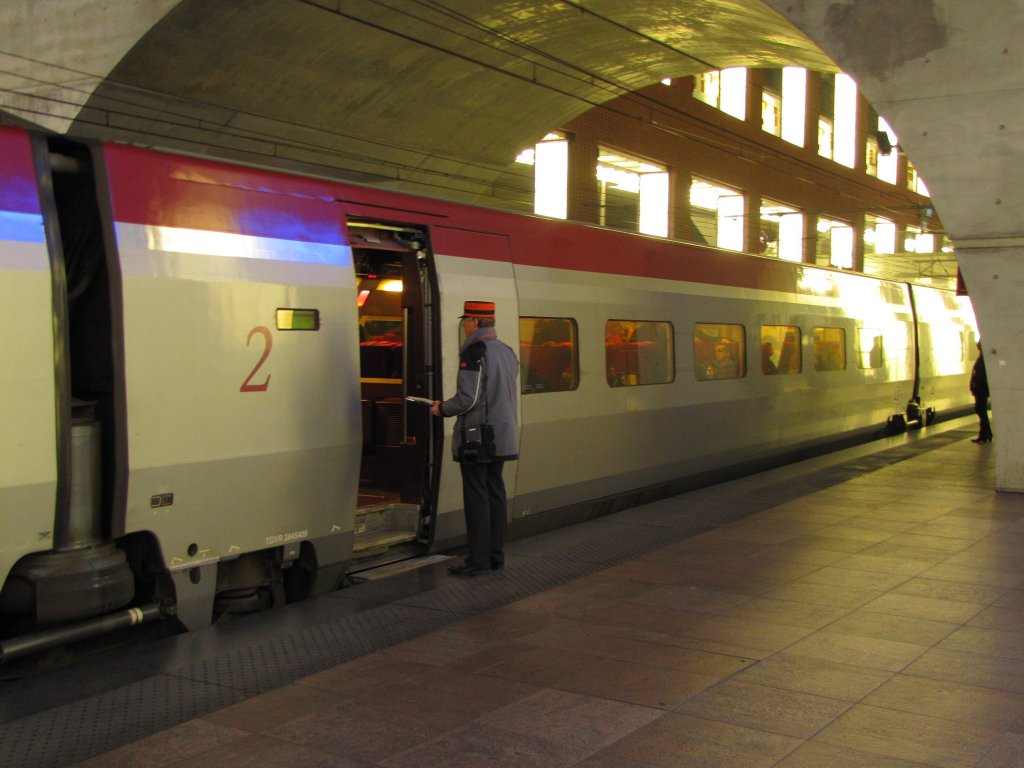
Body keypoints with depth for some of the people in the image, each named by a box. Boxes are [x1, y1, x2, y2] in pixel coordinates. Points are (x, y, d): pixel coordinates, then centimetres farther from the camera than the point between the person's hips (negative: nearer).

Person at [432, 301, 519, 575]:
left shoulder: (475, 351, -15)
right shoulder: (507, 351, 13)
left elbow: (468, 398, -20)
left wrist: (442, 408, -2)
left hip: (477, 438, -8)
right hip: (502, 437, 9)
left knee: (476, 497, -3)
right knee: (496, 493, 13)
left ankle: (478, 558, 1)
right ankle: (496, 555, 18)